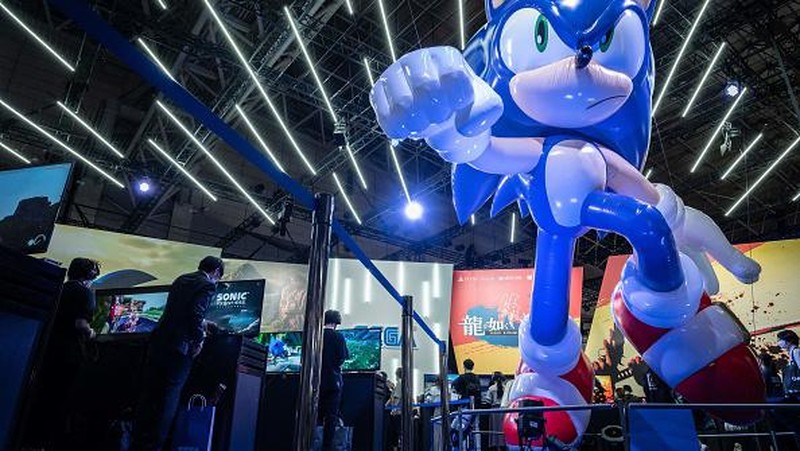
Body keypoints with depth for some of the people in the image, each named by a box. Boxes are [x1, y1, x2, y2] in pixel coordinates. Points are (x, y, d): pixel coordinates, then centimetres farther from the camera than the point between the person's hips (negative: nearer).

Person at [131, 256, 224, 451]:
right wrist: (198, 341, -9)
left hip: (159, 340, 8)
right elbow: (197, 313, -20)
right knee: (169, 397, 2)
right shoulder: (208, 285, -8)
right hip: (179, 346, -8)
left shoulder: (181, 280, 17)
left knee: (149, 393, 13)